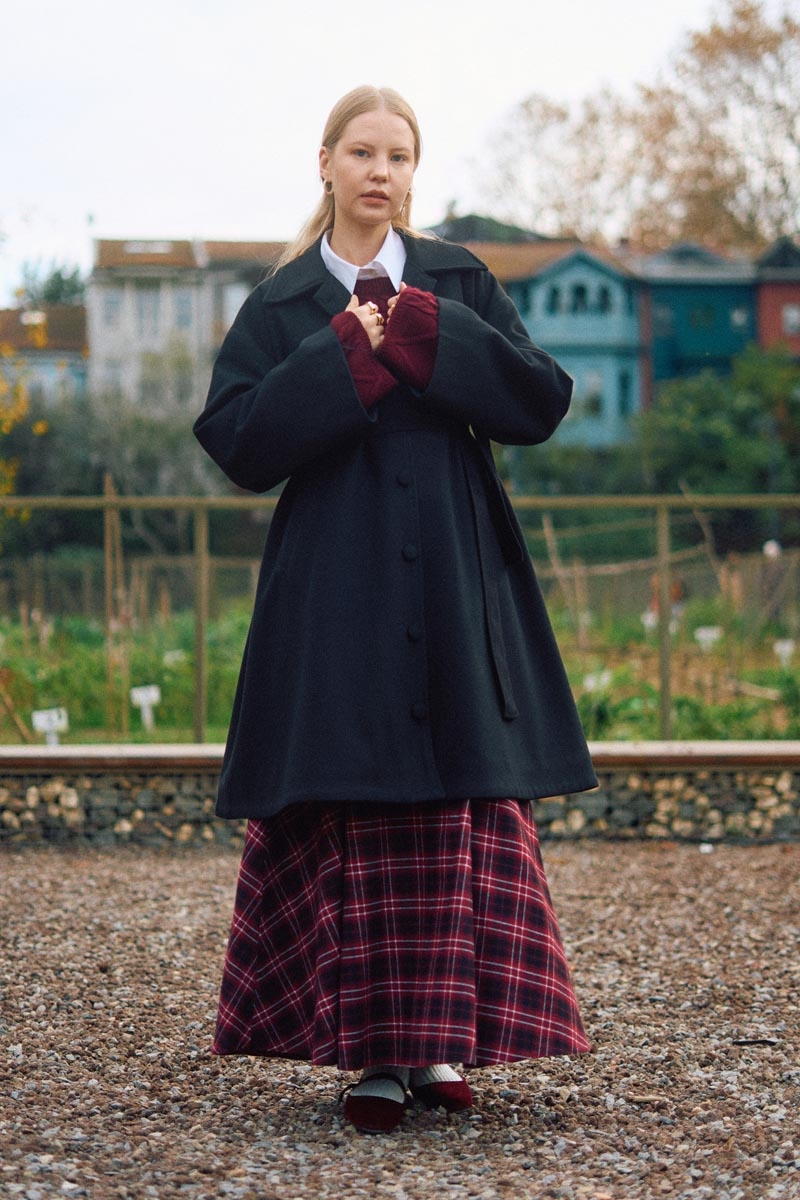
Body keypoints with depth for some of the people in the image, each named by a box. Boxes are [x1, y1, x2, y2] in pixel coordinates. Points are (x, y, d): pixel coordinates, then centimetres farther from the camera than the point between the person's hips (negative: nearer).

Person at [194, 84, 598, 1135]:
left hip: (457, 588, 2)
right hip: (338, 593, -1)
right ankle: (374, 1050, 0)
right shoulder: (282, 306, 7)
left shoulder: (460, 283, 11)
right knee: (352, 819, -5)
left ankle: (440, 1041, 6)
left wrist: (425, 332, -10)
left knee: (469, 812, -2)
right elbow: (237, 441, -5)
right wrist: (345, 356, -12)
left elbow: (542, 401, 0)